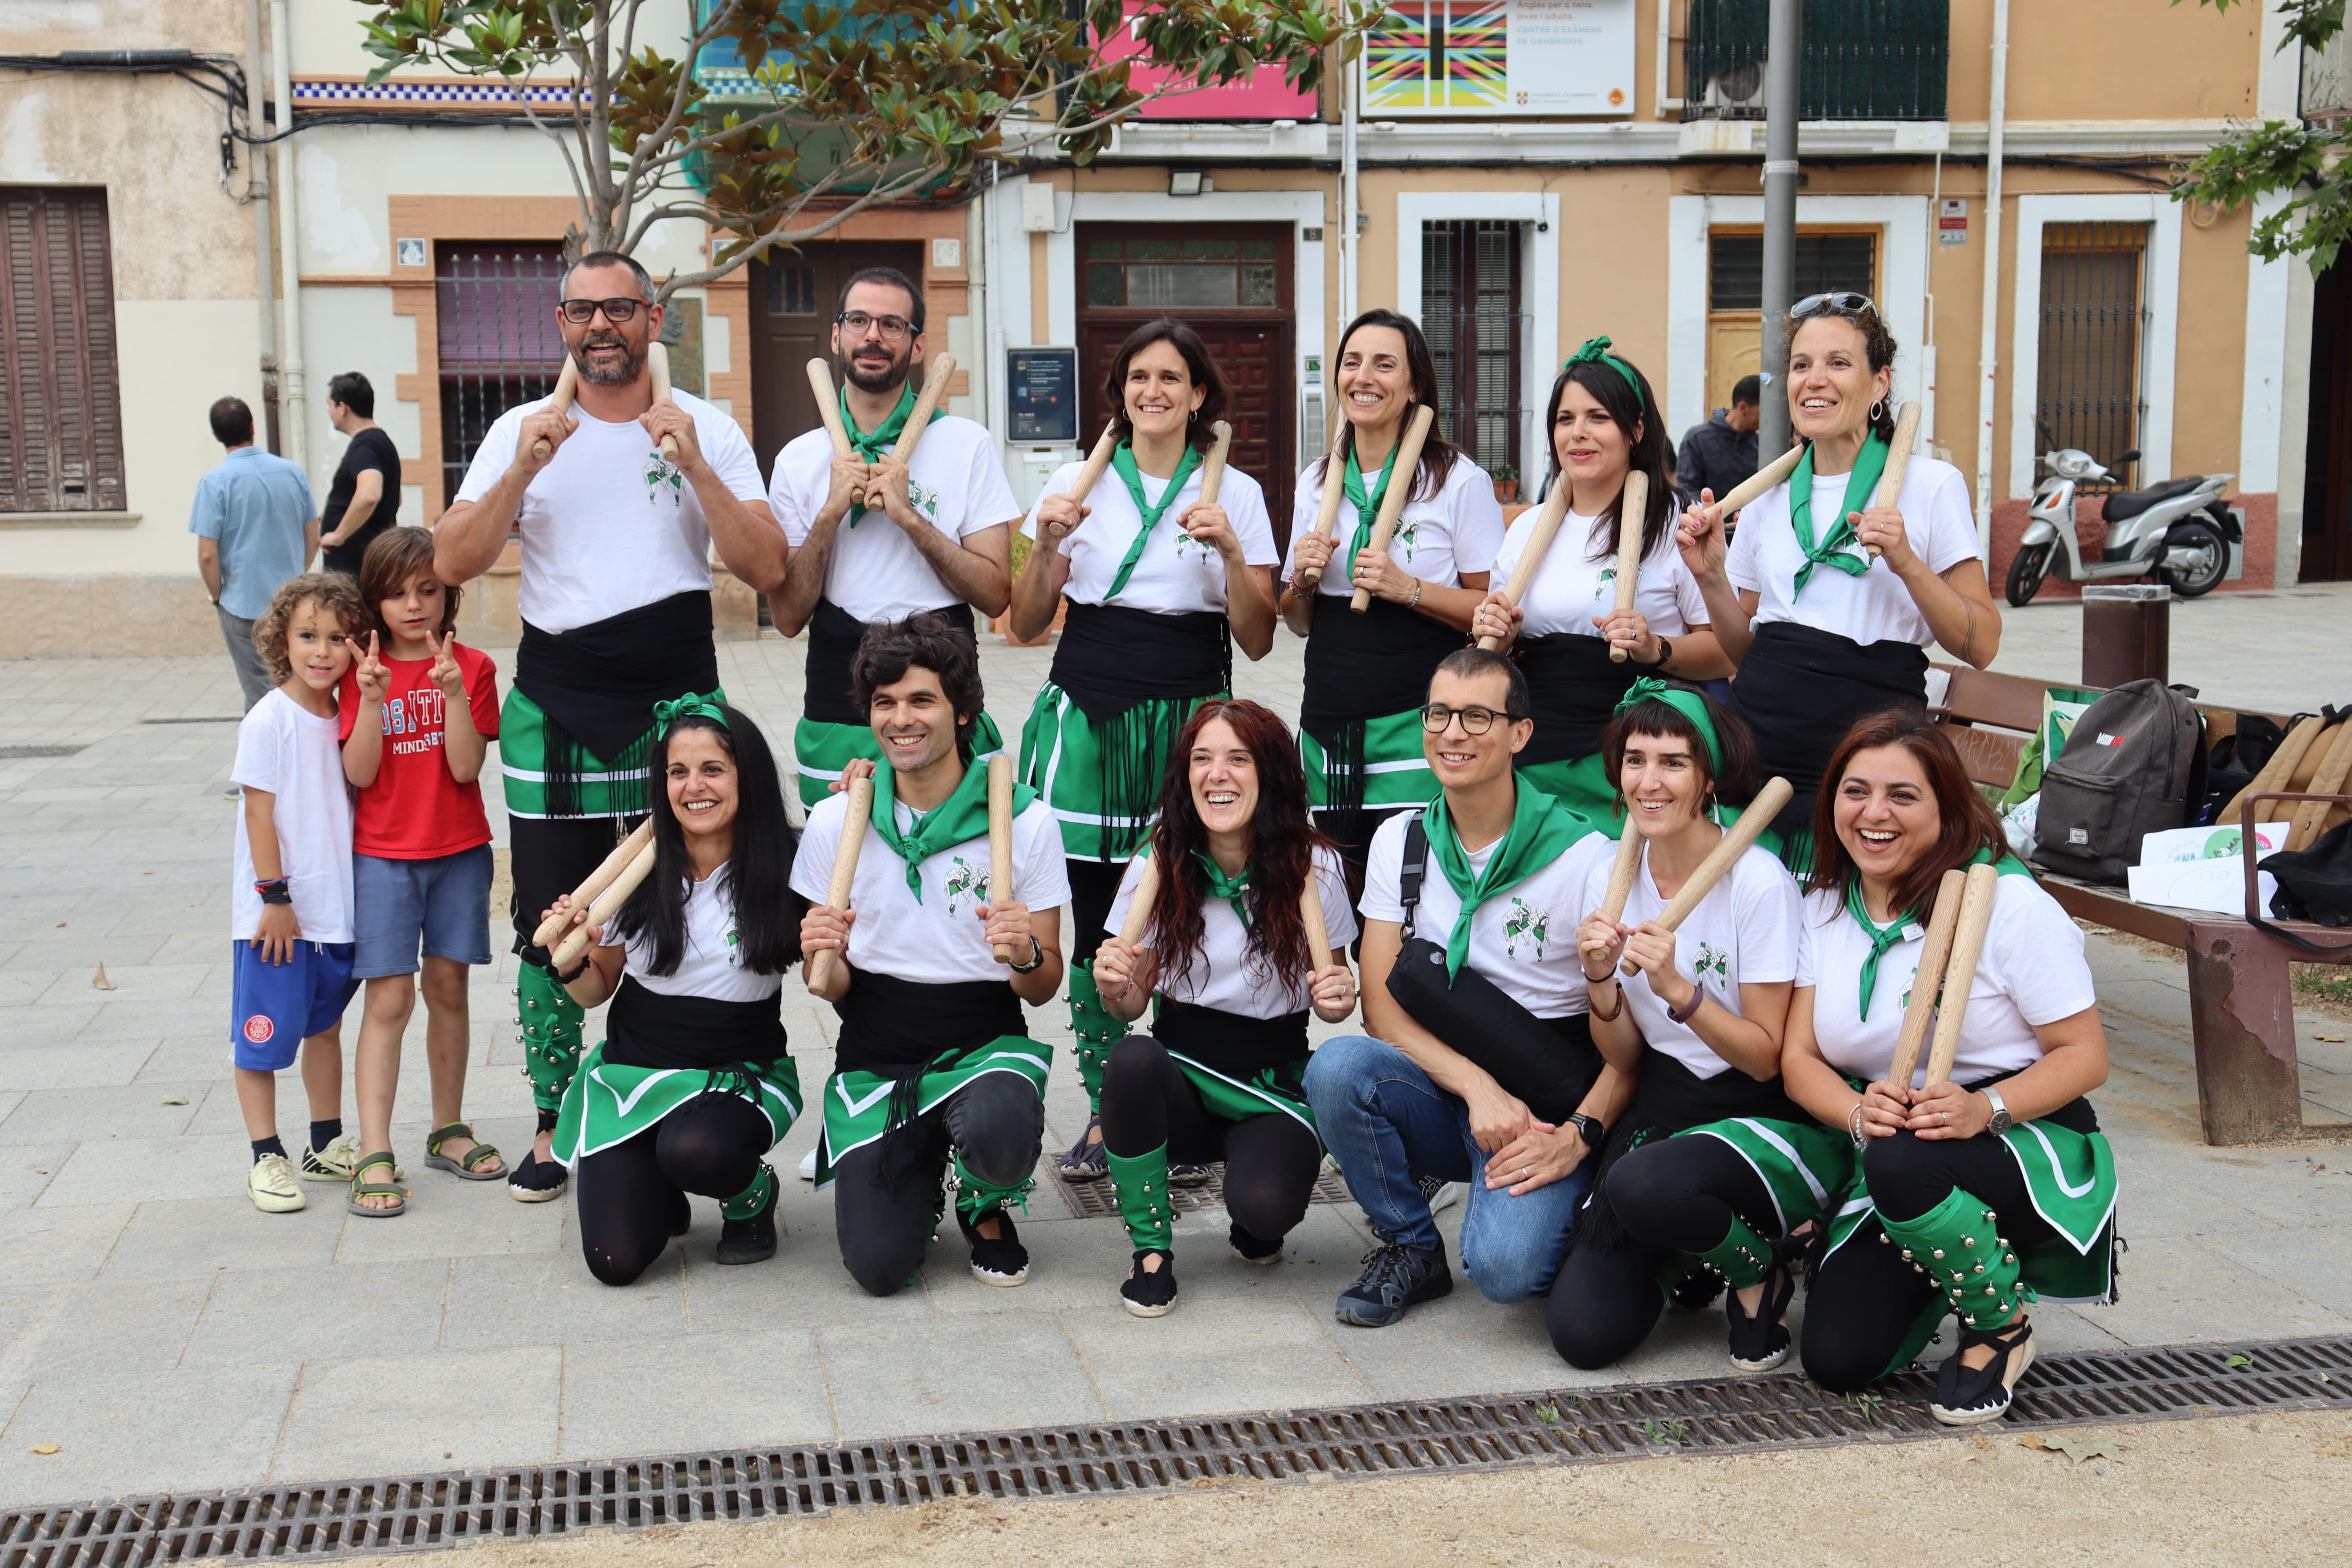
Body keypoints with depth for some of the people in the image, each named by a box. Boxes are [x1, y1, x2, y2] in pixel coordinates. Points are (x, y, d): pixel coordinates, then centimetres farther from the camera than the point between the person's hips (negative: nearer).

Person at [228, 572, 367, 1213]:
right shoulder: (270, 720, -13)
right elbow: (260, 812, -14)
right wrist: (275, 896, -15)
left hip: (336, 905, 6)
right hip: (276, 913, -6)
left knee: (325, 1025, 17)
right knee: (264, 1033, 1)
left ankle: (327, 1145, 29)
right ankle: (267, 1157, 9)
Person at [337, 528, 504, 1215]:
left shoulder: (472, 667, 0)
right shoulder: (363, 671, -1)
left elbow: (465, 766, -9)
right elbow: (360, 774, -9)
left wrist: (454, 692, -21)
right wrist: (373, 699, -20)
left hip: (459, 852, 2)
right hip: (383, 854, -1)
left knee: (449, 986, 9)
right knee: (389, 998, -7)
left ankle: (448, 1131, 23)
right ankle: (374, 1155, -7)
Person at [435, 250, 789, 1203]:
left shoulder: (708, 432, 2)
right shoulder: (523, 431, 5)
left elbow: (768, 570, -8)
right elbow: (452, 565, -5)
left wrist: (695, 467, -17)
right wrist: (525, 469, -16)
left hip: (678, 705, -1)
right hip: (554, 712, 1)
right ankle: (553, 1126, 18)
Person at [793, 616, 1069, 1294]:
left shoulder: (1026, 821, -5)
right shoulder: (835, 821, 0)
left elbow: (1045, 989, -1)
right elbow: (833, 989, 4)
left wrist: (1026, 954, -24)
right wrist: (824, 960, -20)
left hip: (984, 1045, -1)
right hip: (875, 1059, 1)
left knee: (1000, 1135, -37)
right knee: (878, 1265, -18)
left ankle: (987, 1211, 2)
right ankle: (918, 1169, 19)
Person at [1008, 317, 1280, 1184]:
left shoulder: (1236, 492, 7)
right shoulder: (1076, 481, 8)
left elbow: (1257, 640, 4)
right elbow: (1026, 625, 8)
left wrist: (1230, 550, -11)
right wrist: (1048, 546, -8)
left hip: (1190, 720, -1)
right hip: (1089, 714, 1)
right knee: (1093, 918, 0)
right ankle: (1104, 1110, 12)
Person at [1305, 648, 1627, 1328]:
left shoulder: (1585, 857, -10)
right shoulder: (1401, 842, 3)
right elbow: (1381, 1006, -3)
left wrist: (1577, 1136, -21)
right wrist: (1478, 1088, -19)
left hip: (1546, 1113, -4)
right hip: (1440, 1095, 4)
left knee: (1504, 1266, -31)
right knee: (1337, 1066, -28)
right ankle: (1411, 1249, -4)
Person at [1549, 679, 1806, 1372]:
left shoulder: (1758, 881, -14)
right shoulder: (1609, 876, 2)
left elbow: (1766, 1058, -11)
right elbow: (1623, 1059, 6)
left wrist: (1674, 987, -25)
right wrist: (1601, 979, -14)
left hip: (1755, 1114, -4)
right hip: (1660, 1104, 4)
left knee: (1637, 1185, -37)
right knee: (1584, 1332, -14)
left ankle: (1757, 1262, -4)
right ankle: (1682, 1257, 18)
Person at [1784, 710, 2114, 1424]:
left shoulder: (2006, 902, -13)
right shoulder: (1825, 905, 4)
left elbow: (2085, 1055, -12)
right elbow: (1799, 1057, 1)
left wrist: (1984, 1108, -30)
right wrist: (1860, 1112, -21)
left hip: (2025, 1144, -5)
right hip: (1885, 1162, 5)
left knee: (1902, 1164, -39)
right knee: (1838, 1361, -13)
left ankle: (2003, 1324, -8)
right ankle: (1950, 1269, 21)